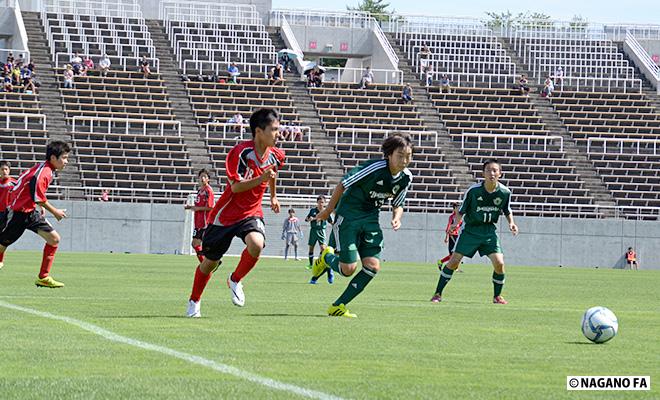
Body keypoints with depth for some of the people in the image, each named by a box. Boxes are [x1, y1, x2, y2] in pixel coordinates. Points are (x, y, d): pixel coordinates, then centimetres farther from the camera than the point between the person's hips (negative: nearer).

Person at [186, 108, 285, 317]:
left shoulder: (276, 155, -2)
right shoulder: (241, 152, -21)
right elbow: (236, 186, -26)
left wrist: (273, 196, 31)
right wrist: (261, 179, -37)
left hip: (251, 213, 3)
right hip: (225, 214, -3)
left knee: (256, 243, -30)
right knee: (210, 262, 9)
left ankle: (235, 281, -3)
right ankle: (194, 301, 34)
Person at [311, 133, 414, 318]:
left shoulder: (406, 177, -4)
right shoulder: (374, 168, -25)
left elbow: (397, 205, 12)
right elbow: (343, 185, -14)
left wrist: (396, 218, -11)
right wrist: (328, 211, -3)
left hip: (370, 219, 6)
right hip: (348, 216, -6)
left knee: (373, 266, -10)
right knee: (348, 269, -9)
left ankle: (338, 306, 1)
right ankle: (326, 257, 28)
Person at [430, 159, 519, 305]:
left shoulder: (505, 192, -9)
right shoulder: (473, 190, -16)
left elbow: (507, 210, 11)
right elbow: (463, 209, -3)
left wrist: (511, 223, -6)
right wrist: (457, 222, -19)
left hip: (490, 231, 2)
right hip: (471, 229, -2)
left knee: (499, 263, -12)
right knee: (454, 261, -9)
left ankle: (497, 296, 10)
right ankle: (438, 294, 2)